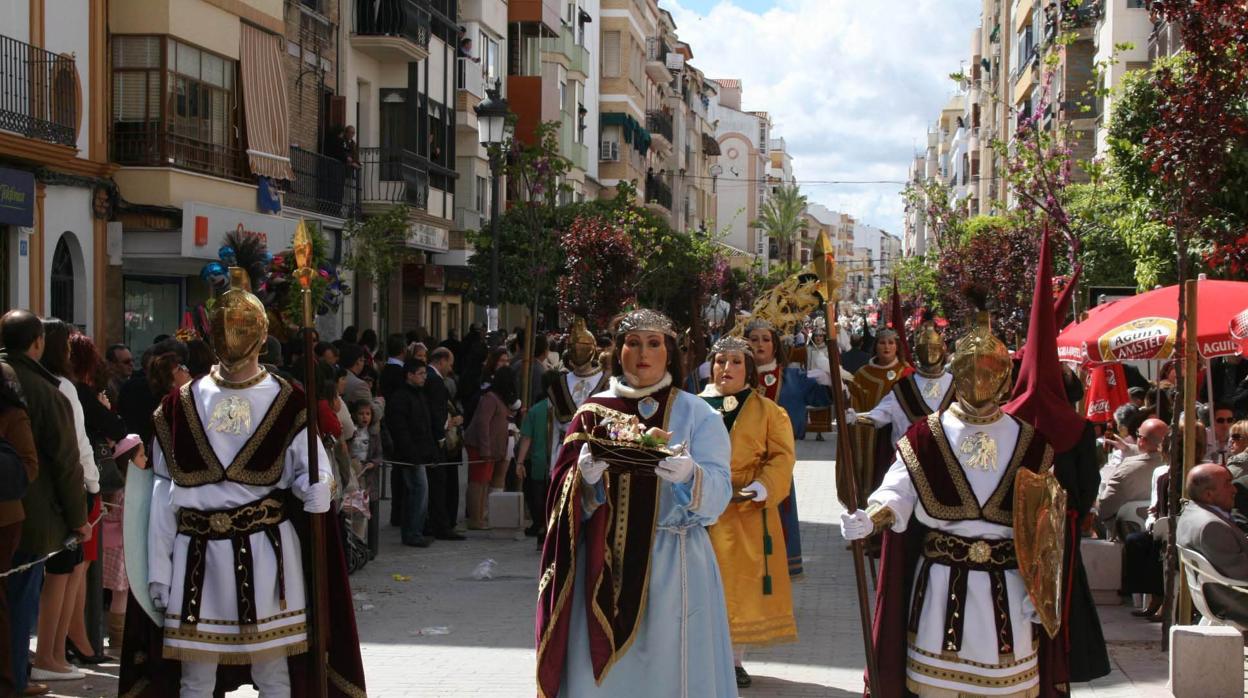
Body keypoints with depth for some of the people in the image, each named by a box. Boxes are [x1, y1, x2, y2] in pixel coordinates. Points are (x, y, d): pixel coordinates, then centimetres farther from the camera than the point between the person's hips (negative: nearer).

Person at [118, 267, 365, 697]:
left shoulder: (287, 404, 1)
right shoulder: (180, 406, 6)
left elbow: (316, 476, -3)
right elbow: (163, 495, 7)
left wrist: (314, 488, -28)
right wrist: (158, 571, 4)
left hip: (266, 555, -2)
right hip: (197, 555, 2)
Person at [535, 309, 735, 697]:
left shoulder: (697, 415, 3)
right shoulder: (594, 412, 9)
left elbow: (719, 493, -7)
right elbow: (565, 491, 5)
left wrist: (690, 475, -28)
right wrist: (586, 476, -17)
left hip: (672, 564, -2)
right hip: (603, 564, 2)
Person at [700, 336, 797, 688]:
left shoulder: (768, 411, 5)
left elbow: (782, 456, 0)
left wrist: (763, 487, -17)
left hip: (748, 513, 0)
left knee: (743, 586, 3)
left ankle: (735, 660, 15)